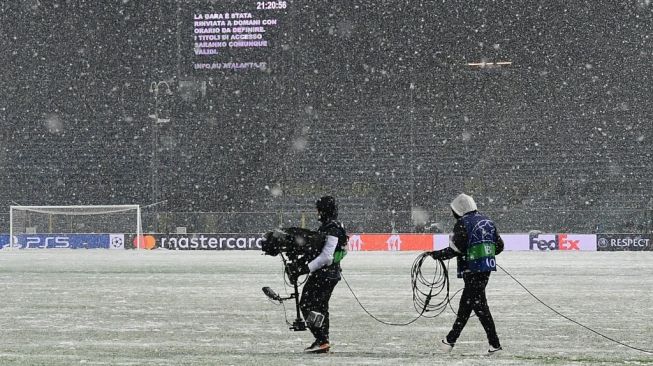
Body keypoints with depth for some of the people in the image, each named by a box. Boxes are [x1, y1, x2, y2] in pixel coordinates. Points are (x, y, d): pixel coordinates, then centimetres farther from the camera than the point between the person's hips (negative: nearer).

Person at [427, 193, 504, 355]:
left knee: (479, 305, -5)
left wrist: (436, 254, -2)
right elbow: (499, 245, 15)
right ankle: (451, 340, 24)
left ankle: (495, 344, -8)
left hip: (472, 268, -8)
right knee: (465, 304, 15)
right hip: (487, 267, 8)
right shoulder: (487, 221, 13)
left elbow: (455, 250, -15)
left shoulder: (462, 224, -10)